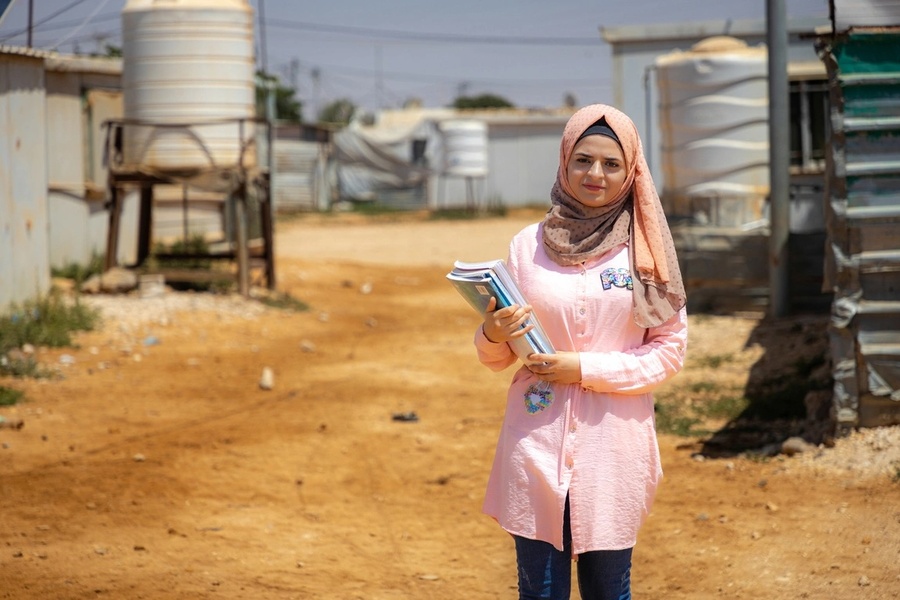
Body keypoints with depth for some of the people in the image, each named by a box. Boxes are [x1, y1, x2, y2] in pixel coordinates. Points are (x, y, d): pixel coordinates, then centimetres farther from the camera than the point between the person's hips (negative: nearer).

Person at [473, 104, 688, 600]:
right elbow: (494, 357, 10)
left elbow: (670, 348, 0)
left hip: (614, 446, -1)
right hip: (537, 441, 1)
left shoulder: (645, 250, 0)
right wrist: (493, 334, -13)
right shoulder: (528, 245, 3)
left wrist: (586, 369, -11)